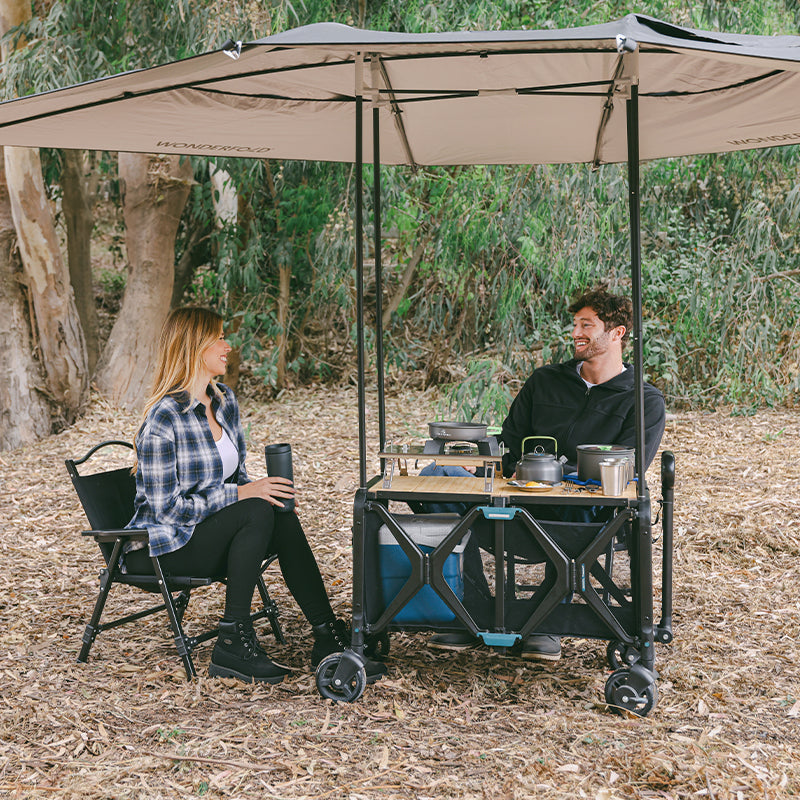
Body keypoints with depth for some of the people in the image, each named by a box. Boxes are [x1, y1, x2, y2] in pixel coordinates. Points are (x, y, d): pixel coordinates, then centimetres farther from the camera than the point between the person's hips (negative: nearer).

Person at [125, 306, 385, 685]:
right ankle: (233, 643, -24)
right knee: (258, 513, -30)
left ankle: (328, 639, -17)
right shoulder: (163, 419, -19)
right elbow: (167, 508, -21)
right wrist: (240, 494, -25)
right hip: (164, 545, -7)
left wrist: (263, 491, -8)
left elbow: (236, 475, 14)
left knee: (284, 520, -21)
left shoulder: (224, 401, 6)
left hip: (211, 532, 7)